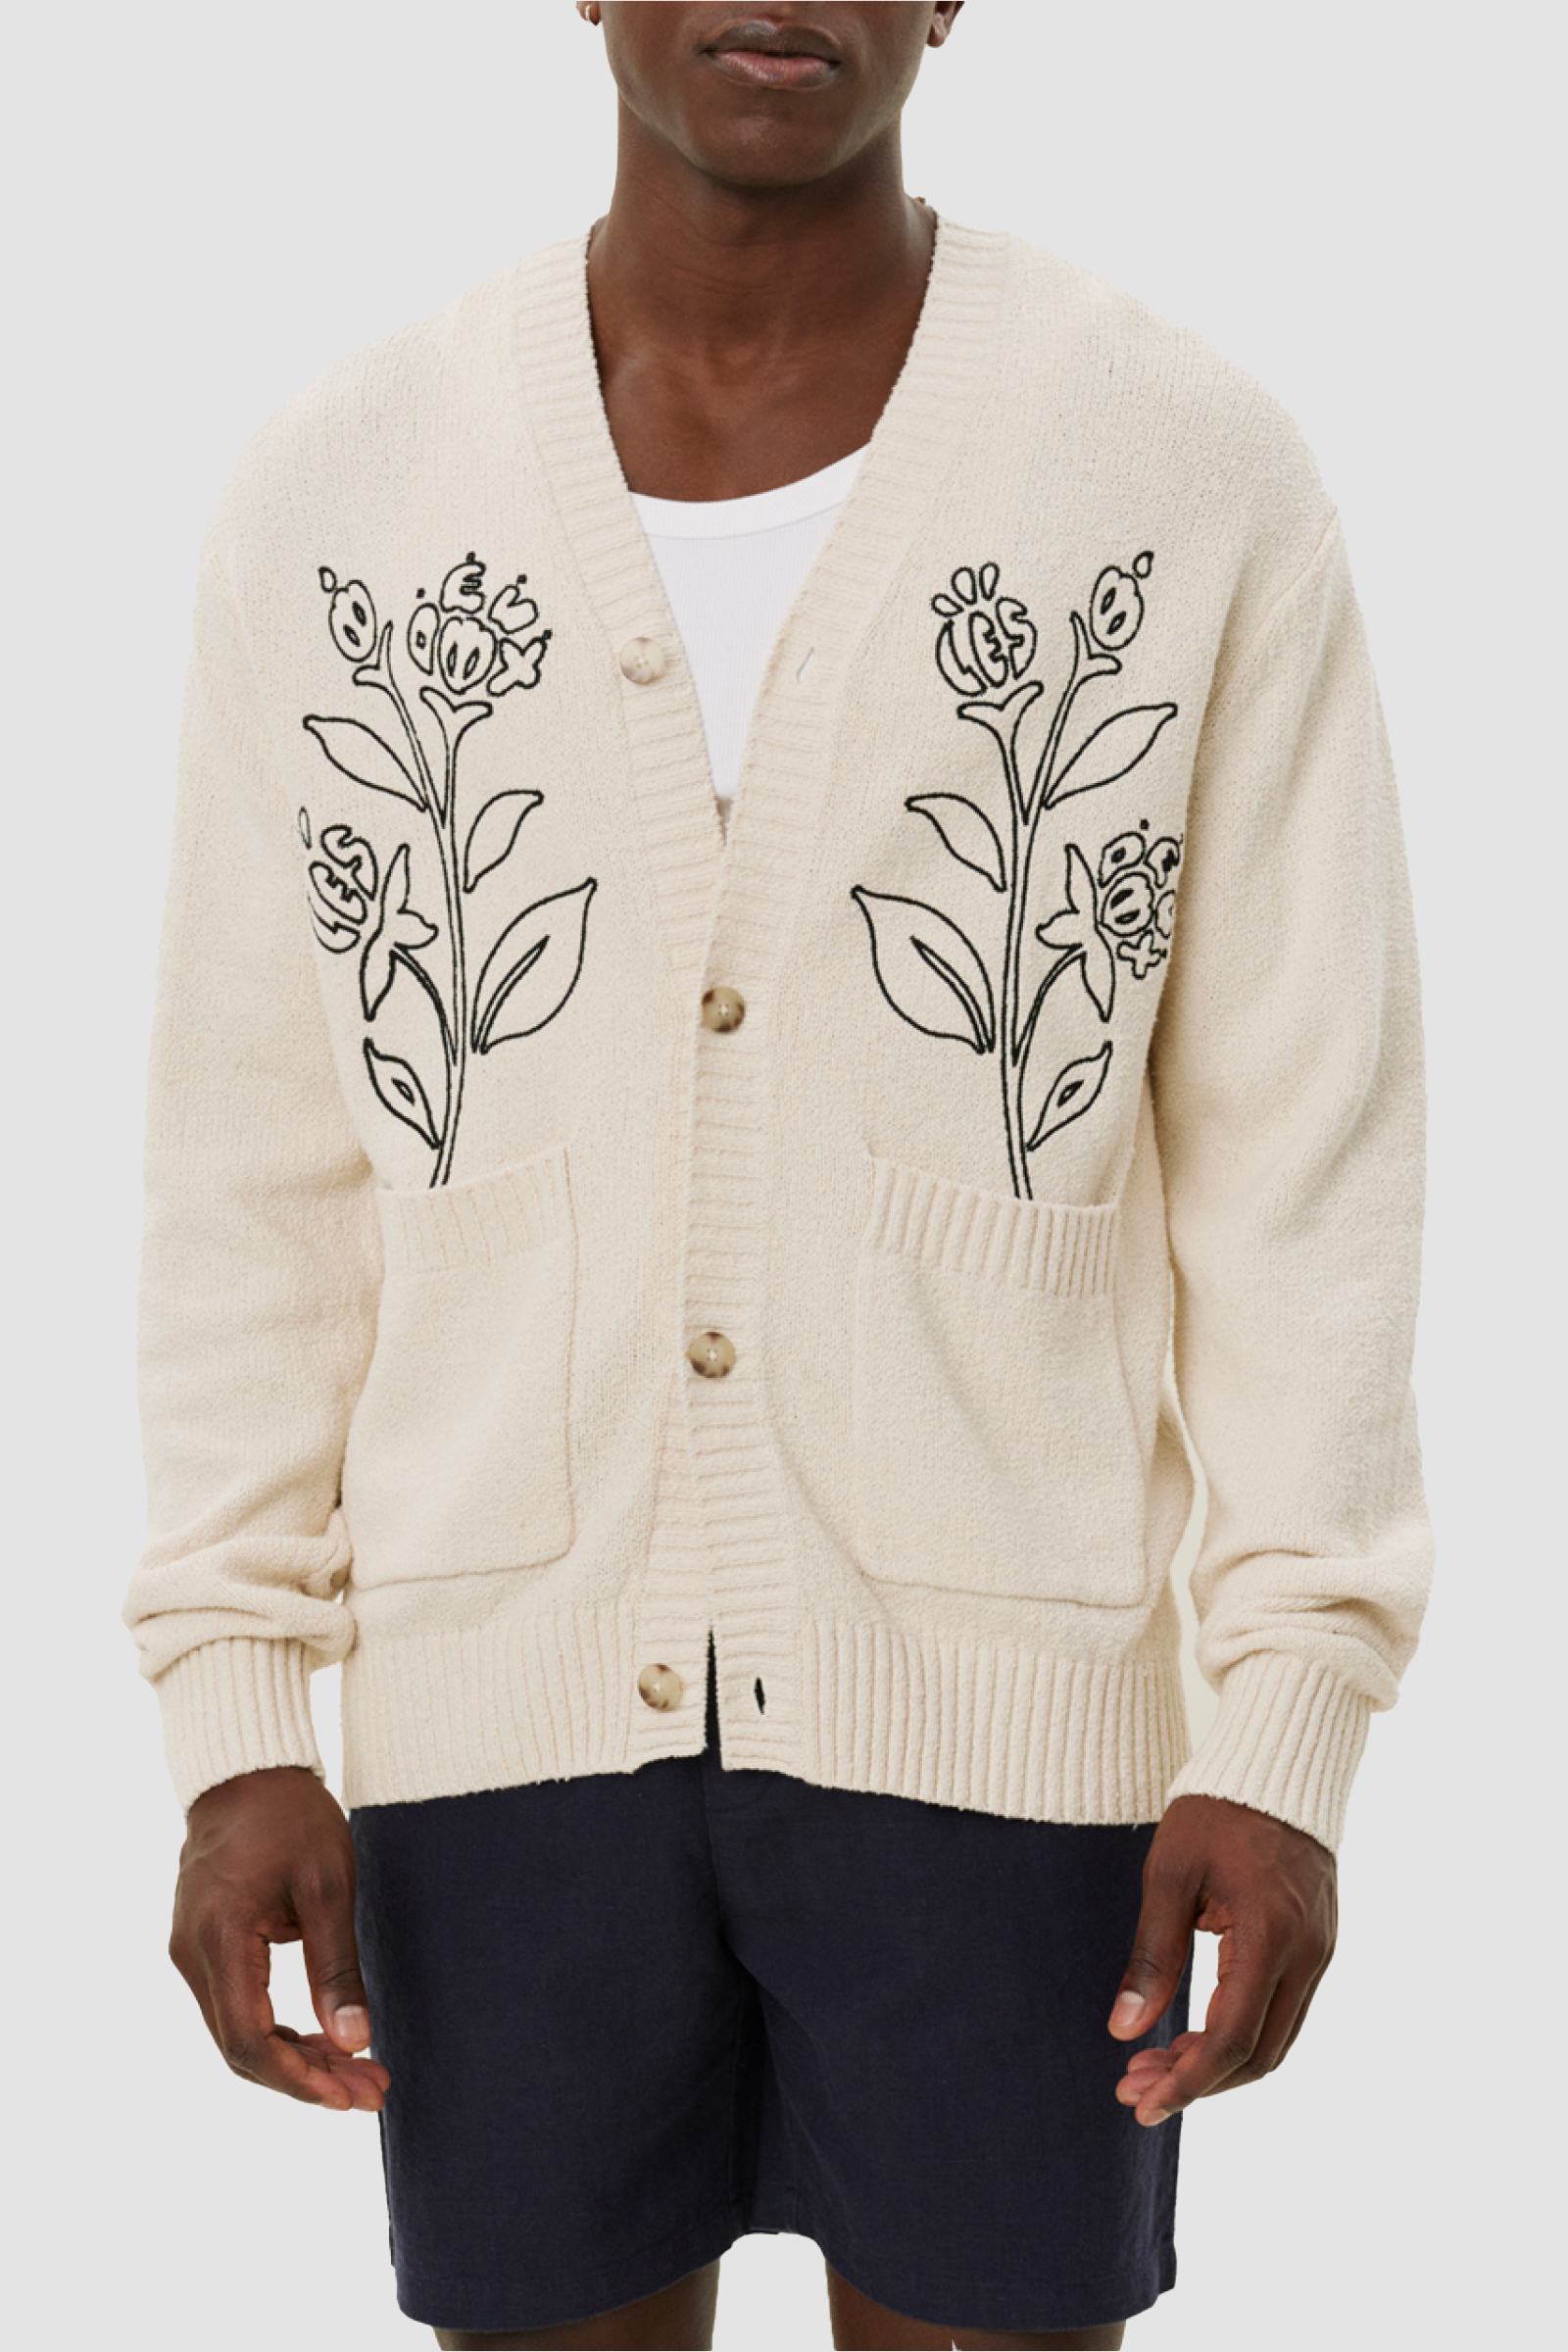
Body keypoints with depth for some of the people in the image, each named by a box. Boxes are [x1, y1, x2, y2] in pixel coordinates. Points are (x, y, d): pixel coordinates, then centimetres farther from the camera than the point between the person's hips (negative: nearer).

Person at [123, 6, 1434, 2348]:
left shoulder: (1201, 477, -7)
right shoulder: (334, 495, -2)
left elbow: (1302, 1142, -4)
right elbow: (264, 1150, 3)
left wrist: (1291, 1737, -9)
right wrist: (233, 1730, -2)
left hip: (993, 1687, -1)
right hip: (506, 1691, 2)